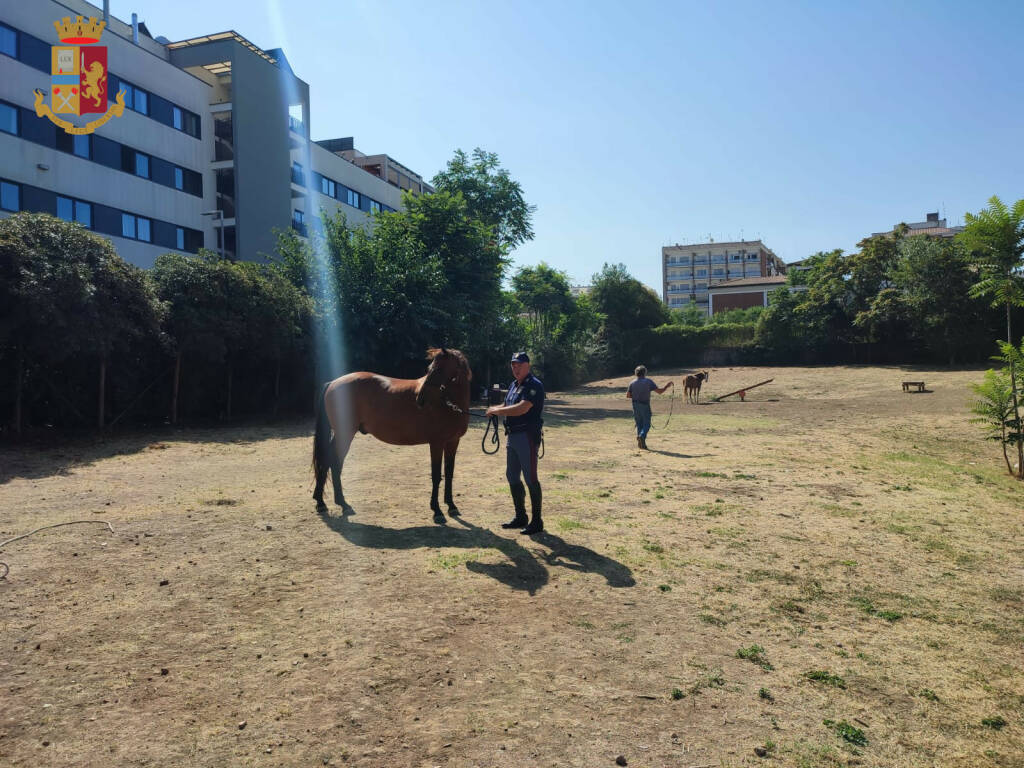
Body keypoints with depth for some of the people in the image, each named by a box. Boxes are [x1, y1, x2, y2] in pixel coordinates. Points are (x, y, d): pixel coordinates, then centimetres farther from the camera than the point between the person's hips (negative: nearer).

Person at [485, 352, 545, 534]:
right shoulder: (513, 385, 16)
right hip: (512, 436, 10)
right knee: (512, 477, 14)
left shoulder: (534, 385, -13)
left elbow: (522, 408, -25)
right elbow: (508, 406, 24)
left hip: (527, 436, -10)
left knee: (530, 478, -5)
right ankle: (520, 517, 25)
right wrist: (495, 409, 2)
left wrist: (498, 411, -16)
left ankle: (537, 521, 2)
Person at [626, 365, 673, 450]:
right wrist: (667, 386, 5)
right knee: (646, 424, 3)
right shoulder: (648, 382, -8)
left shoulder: (632, 383, 1)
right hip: (645, 406, -3)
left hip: (635, 405, 3)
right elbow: (660, 391, -9)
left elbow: (628, 395, 2)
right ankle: (642, 436, -24)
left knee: (639, 424, 13)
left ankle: (640, 443, 8)